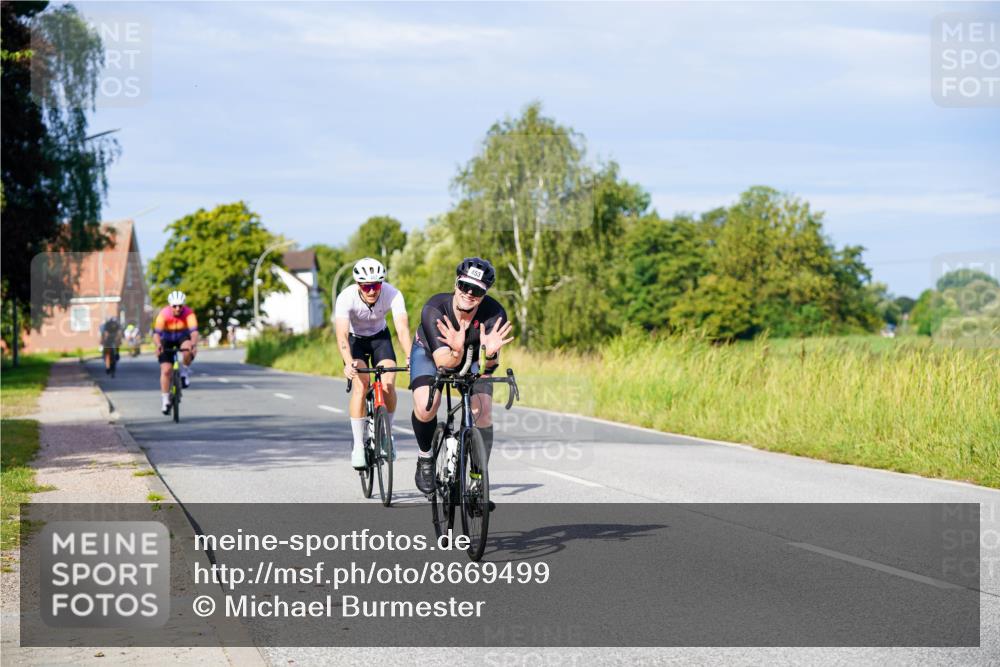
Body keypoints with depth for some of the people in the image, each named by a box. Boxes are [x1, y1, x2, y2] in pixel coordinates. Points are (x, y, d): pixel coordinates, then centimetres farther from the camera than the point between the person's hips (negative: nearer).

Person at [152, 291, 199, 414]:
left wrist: (194, 344, -57)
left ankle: (185, 372, -6)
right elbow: (156, 332, -37)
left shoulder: (188, 313, -27)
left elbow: (194, 330, -38)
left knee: (188, 350, -35)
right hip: (167, 340, 0)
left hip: (183, 336, 0)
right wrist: (158, 345, -57)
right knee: (166, 370, -11)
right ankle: (165, 400, 1)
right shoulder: (164, 314, -28)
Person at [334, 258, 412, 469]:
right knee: (361, 386, -22)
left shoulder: (393, 295, -30)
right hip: (355, 338, -1)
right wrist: (348, 363, -59)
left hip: (380, 337, 1)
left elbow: (403, 329, -39)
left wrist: (410, 358, -56)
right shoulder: (346, 297, -33)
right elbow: (342, 335, -42)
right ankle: (358, 446, -13)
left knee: (388, 385, -19)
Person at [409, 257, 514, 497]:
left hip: (472, 359, 2)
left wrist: (489, 353, -59)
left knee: (483, 413, -15)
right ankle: (425, 457, 4)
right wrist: (456, 352, -66)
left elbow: (486, 365, -36)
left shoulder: (494, 314, -33)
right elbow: (443, 361, -44)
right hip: (430, 352, -2)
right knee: (425, 408, -27)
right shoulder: (434, 309, -37)